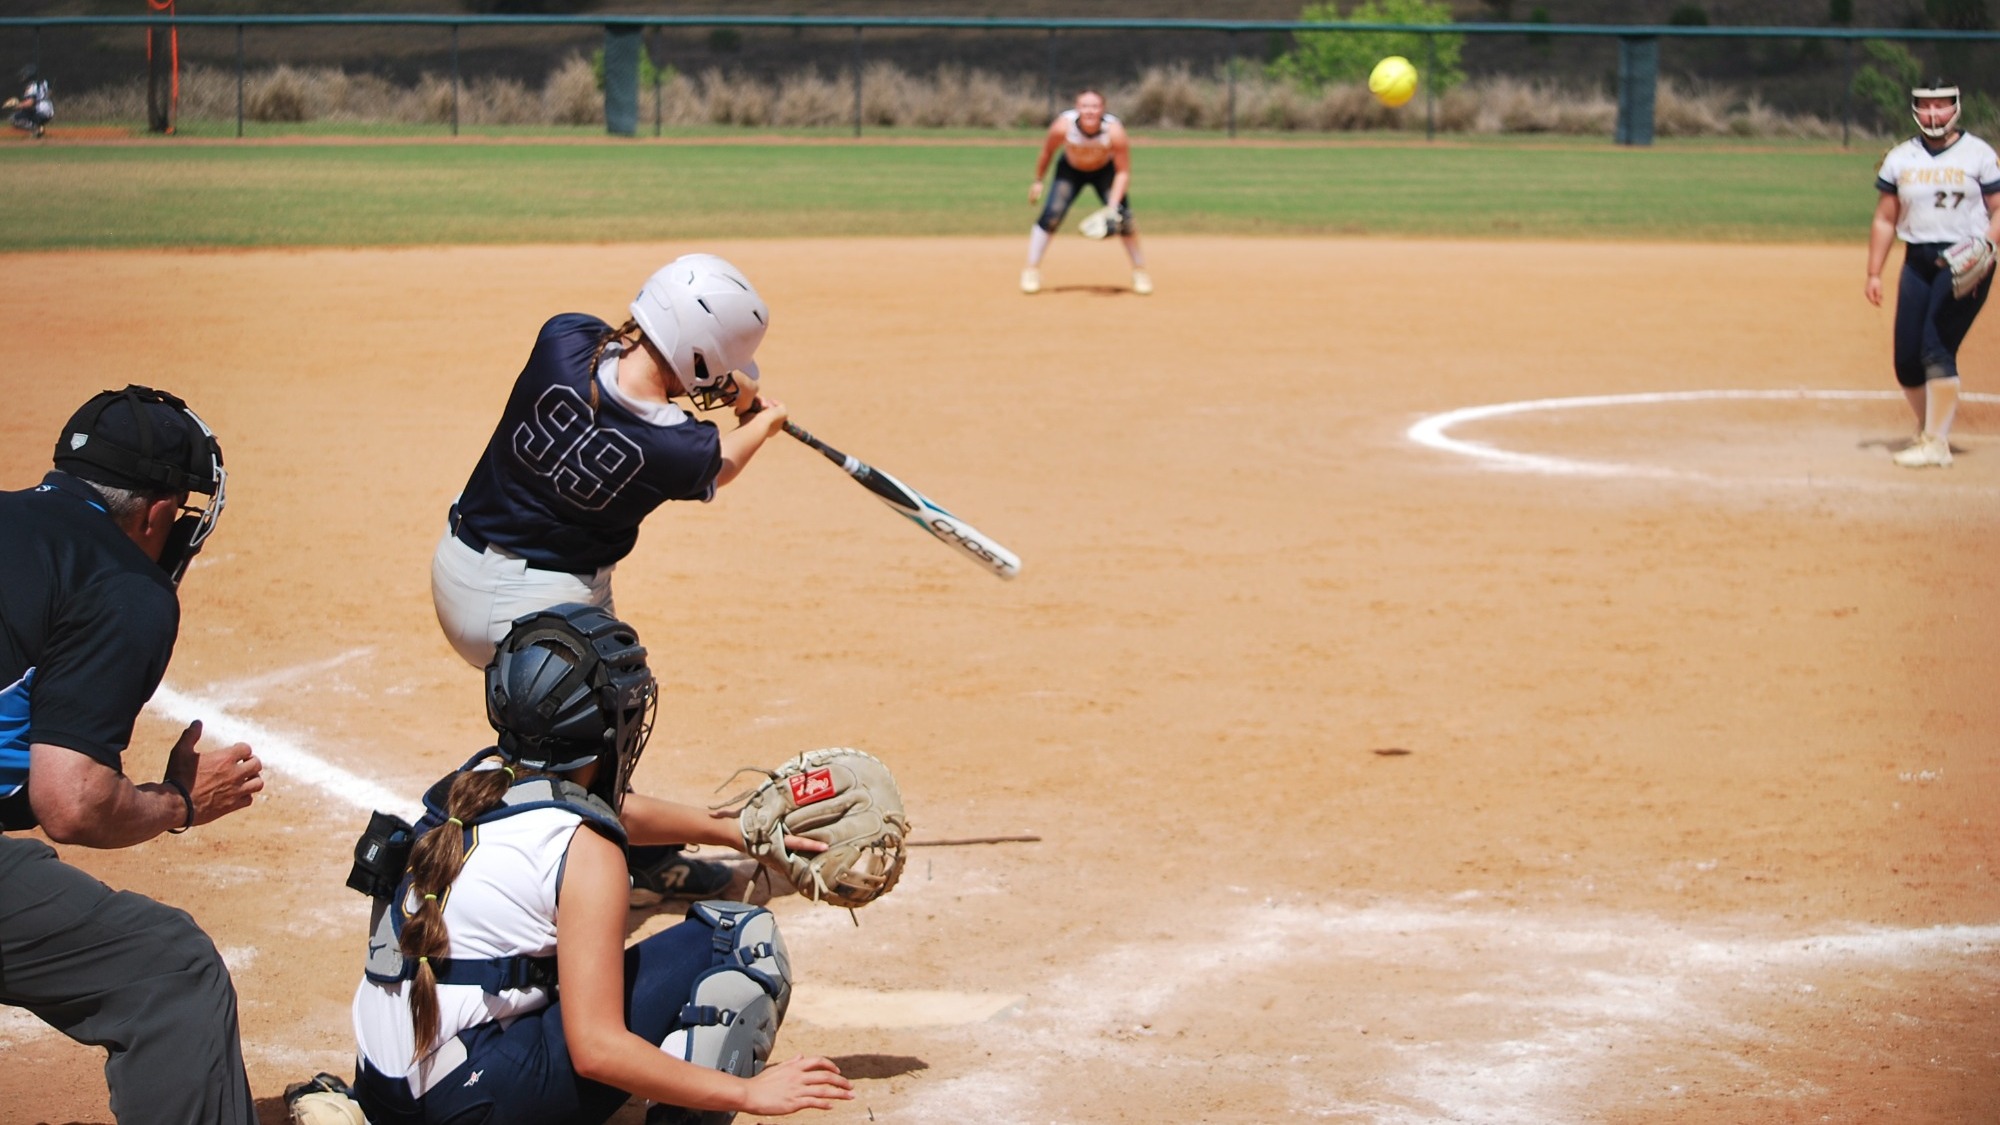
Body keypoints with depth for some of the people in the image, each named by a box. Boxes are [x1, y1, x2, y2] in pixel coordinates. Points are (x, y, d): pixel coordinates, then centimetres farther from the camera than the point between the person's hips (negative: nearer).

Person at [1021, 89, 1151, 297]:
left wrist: (1113, 206, -33)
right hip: (1070, 170, 0)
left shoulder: (1114, 131, -33)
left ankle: (1140, 271, 5)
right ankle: (1032, 270, -5)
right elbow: (1047, 152, -11)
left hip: (1105, 170, 0)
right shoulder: (1062, 126, -32)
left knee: (1123, 217, -14)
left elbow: (1123, 171, -24)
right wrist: (1038, 181, -1)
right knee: (1052, 213, -17)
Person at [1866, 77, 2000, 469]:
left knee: (1936, 348, -17)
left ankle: (1936, 443, -12)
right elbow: (1885, 219, 13)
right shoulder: (1900, 158, 10)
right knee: (1907, 359, 2)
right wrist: (1874, 274, 7)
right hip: (1918, 261, 4)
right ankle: (1929, 428, 25)